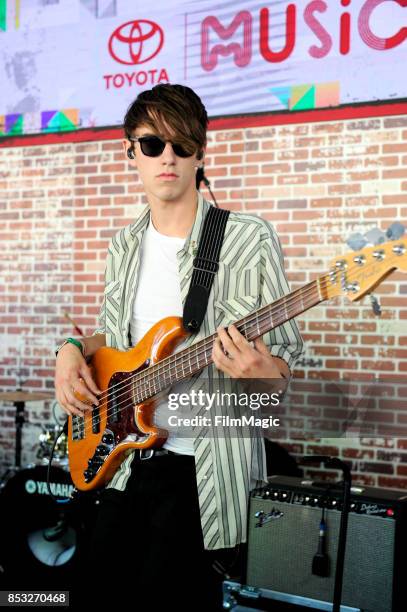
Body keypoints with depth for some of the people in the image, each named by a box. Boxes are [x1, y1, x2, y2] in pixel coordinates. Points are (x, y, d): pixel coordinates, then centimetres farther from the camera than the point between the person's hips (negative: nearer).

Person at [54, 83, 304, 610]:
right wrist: (74, 349, 1)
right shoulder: (123, 246, 8)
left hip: (208, 462, -5)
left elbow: (284, 356, -7)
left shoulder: (250, 239, -10)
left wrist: (263, 372, -29)